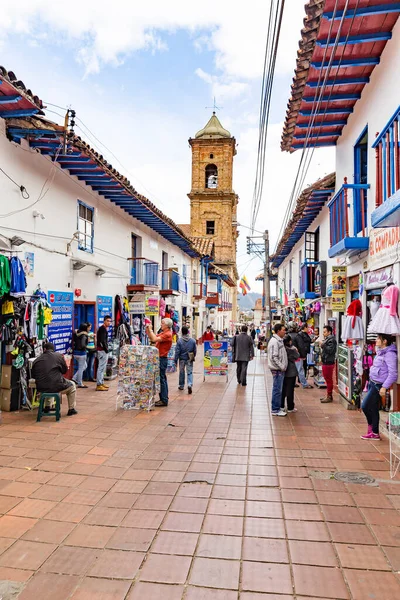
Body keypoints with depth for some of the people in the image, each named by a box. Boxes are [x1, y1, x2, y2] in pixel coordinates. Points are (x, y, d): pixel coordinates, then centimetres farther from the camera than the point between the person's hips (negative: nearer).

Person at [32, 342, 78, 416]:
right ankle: (71, 409, 22)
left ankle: (47, 407, 43)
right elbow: (64, 371, 7)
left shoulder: (36, 360, 3)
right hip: (56, 387, -4)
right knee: (72, 385, 24)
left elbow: (33, 376, 12)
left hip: (41, 389, 4)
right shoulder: (58, 356, -2)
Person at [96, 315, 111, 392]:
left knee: (102, 368, 16)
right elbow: (102, 341, -22)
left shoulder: (103, 328, 18)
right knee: (101, 367, -9)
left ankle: (101, 383, 24)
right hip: (103, 350, -11)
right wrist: (106, 350, -16)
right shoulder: (103, 329, -13)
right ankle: (99, 385, -7)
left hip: (102, 350, 11)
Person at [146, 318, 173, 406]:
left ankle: (164, 400, -3)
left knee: (161, 379, -7)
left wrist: (150, 330, -12)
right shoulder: (163, 333, 17)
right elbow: (151, 338, 18)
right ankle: (163, 399, 20)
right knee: (162, 379, 13)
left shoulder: (167, 334, -14)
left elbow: (155, 339, -23)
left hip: (162, 359, -10)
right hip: (160, 358, 10)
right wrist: (147, 330, 7)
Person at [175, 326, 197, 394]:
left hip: (182, 359, 0)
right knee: (190, 372, 3)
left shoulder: (179, 340, -13)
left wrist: (176, 360, -2)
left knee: (181, 372, 15)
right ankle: (190, 384, -17)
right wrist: (193, 357, 19)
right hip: (189, 359, 1)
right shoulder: (192, 340, -5)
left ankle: (181, 385, 27)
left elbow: (177, 351, -10)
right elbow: (195, 350, 3)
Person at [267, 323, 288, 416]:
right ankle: (275, 410, 4)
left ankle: (276, 408, 24)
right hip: (277, 370, -10)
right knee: (277, 390, -4)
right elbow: (274, 357, -22)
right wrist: (282, 367, -17)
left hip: (280, 370, 10)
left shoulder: (279, 340, 14)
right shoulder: (274, 341, -17)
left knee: (278, 389, 15)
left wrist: (283, 367, 14)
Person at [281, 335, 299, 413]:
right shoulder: (291, 349, -18)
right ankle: (290, 408, 11)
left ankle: (281, 406, 22)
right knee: (290, 389, 3)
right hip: (291, 372, -6)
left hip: (283, 371, 6)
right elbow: (297, 357, -7)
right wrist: (296, 350, 7)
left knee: (283, 389, 15)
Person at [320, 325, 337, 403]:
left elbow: (330, 350, -25)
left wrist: (323, 345, -20)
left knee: (329, 380, -4)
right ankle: (328, 395, 23)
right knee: (327, 379, 15)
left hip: (329, 363, -10)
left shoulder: (332, 340, -14)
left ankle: (329, 396, 3)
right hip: (325, 362, 10)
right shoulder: (327, 339, 17)